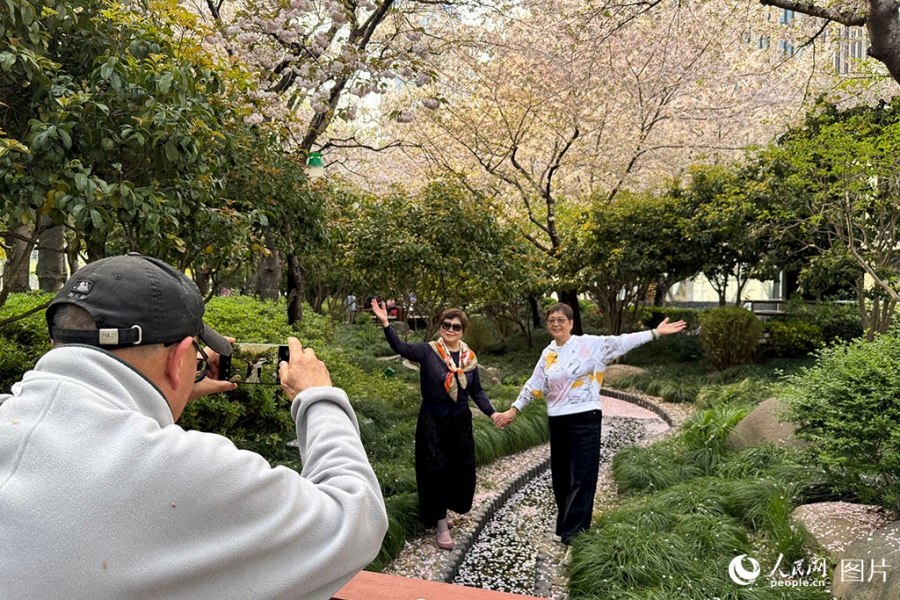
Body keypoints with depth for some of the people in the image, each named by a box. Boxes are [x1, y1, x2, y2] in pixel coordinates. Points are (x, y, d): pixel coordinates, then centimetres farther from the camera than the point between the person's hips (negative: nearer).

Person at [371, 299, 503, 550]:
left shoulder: (469, 358, 2)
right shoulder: (427, 352, -9)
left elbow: (476, 391, 8)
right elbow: (401, 347, -23)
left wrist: (492, 412, -5)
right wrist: (385, 323, -36)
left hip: (460, 421, 4)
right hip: (432, 421, -4)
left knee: (461, 469, 10)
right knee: (435, 470, 0)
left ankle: (439, 512, 35)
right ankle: (441, 526, 14)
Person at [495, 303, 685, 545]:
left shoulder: (588, 344, -6)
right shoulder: (548, 353, 10)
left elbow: (619, 343, -12)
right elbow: (533, 385, 16)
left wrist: (655, 333, -19)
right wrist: (513, 409, 16)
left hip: (584, 419, -5)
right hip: (557, 422, 6)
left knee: (581, 478, -3)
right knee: (560, 477, 13)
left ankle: (574, 535, 4)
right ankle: (565, 527, 29)